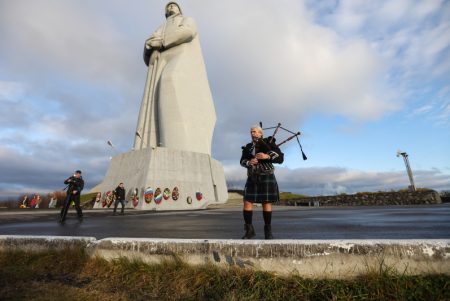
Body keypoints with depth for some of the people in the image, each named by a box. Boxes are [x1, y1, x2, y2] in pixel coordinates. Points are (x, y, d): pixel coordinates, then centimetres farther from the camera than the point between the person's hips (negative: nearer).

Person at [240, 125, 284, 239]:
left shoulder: (269, 142, 2)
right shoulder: (248, 147, 15)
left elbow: (280, 157, -6)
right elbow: (242, 161, 6)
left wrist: (267, 156, -23)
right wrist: (249, 162, -16)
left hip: (266, 177, -3)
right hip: (252, 178, 4)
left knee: (266, 203, -1)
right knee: (247, 202, -4)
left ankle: (268, 230, 13)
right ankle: (249, 230, 6)